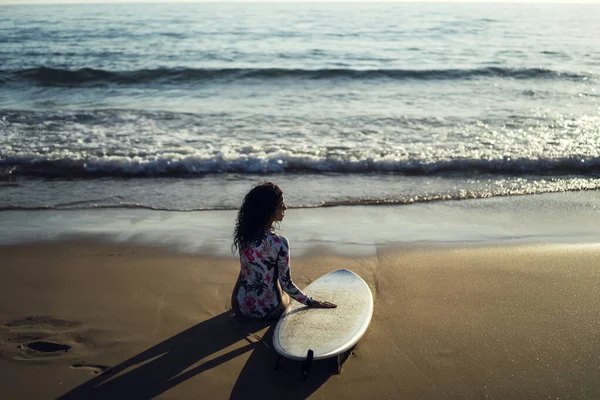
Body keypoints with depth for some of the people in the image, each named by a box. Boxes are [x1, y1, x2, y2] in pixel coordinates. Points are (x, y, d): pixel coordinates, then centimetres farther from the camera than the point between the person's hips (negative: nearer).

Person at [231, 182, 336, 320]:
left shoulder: (244, 235, -5)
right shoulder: (279, 242, -23)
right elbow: (286, 283, -17)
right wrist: (311, 302, -7)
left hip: (241, 305, 3)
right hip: (267, 309, -2)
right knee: (288, 295, 32)